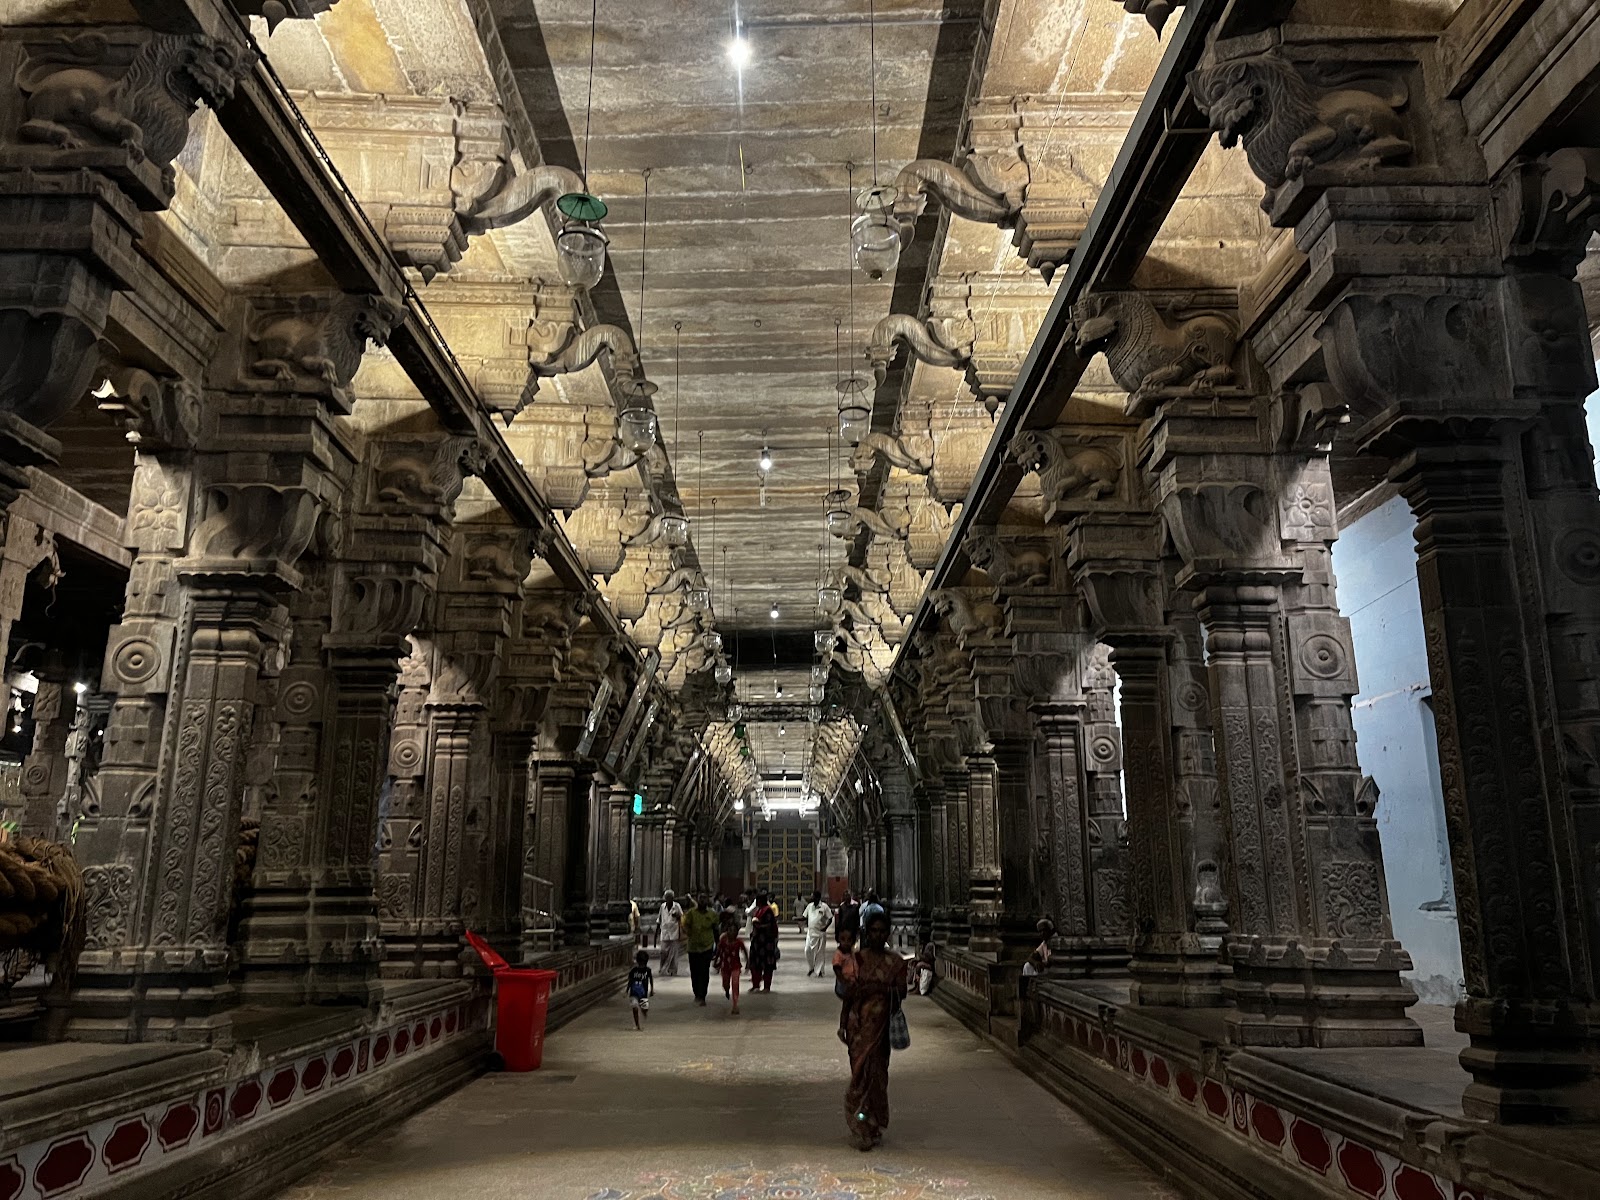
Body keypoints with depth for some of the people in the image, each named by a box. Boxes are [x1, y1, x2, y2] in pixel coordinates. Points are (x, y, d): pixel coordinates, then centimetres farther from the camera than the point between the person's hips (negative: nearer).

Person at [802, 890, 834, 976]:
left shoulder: (824, 907, -8)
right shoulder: (809, 906, 6)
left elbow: (830, 918, -5)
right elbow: (805, 917, 17)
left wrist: (825, 927, -13)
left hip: (820, 933, -4)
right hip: (810, 932, 4)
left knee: (820, 953, 3)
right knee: (808, 950, 0)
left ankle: (818, 970, 12)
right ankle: (810, 968, 18)